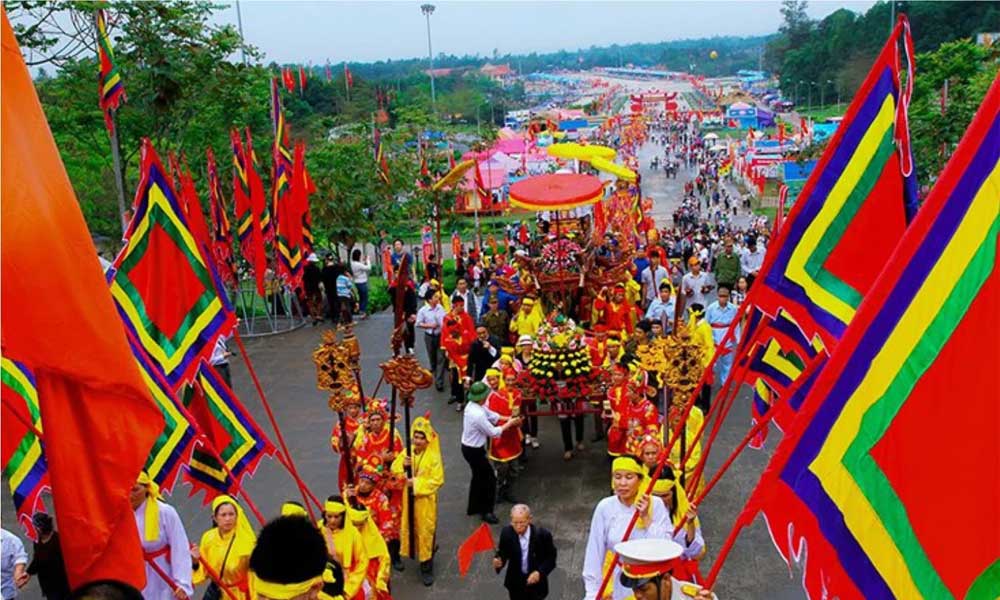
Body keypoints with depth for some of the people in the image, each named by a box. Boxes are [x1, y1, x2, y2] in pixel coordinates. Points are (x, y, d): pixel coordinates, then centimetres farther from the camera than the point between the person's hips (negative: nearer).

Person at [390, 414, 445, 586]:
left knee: (425, 532, 3)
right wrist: (403, 465, -22)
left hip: (425, 501, -4)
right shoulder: (407, 452, -1)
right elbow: (394, 470, -1)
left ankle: (426, 568, 13)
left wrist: (417, 483, -23)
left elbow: (437, 481, -17)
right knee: (408, 528, 15)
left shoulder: (433, 457, -15)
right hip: (407, 499, 4)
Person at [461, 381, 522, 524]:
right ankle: (486, 511, 17)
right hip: (474, 451, -9)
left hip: (469, 447, 9)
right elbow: (493, 432, -21)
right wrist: (509, 424, -9)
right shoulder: (478, 415, -34)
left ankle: (474, 507, 39)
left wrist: (510, 419, -3)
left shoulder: (472, 405, -5)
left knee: (479, 476, 24)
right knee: (490, 478, 5)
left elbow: (492, 416, 5)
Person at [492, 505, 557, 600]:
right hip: (515, 582, 1)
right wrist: (498, 562, -29)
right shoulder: (507, 532, -20)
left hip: (535, 581, -1)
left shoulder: (542, 534, -25)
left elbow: (551, 557, -12)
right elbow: (503, 553, -7)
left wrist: (540, 572, -26)